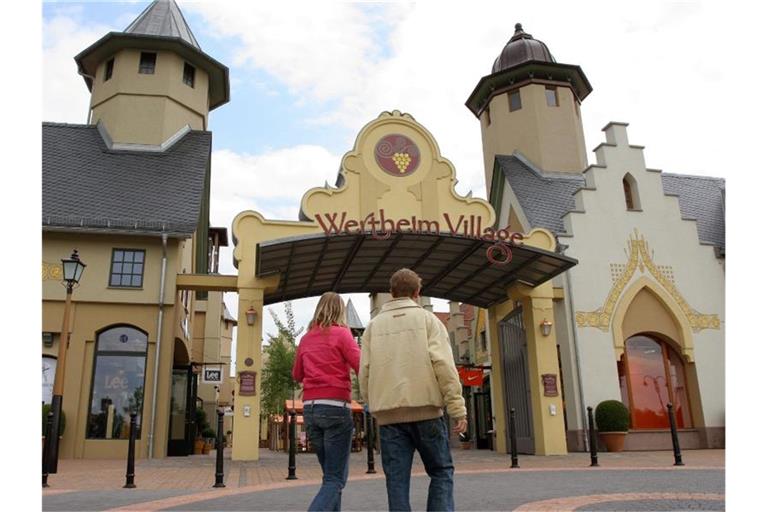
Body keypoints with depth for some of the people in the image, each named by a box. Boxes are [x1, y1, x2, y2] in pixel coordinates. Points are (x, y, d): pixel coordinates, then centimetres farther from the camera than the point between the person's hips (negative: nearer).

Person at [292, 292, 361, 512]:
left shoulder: (306, 338, 11)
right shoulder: (341, 333, -5)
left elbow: (297, 375, 23)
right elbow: (362, 367, -12)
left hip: (310, 408, 6)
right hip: (336, 407, -6)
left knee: (331, 474, 19)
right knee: (335, 479, -3)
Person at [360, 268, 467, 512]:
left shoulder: (374, 325, 12)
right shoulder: (427, 319, 4)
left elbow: (365, 373, 7)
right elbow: (444, 365, -7)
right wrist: (458, 408, -6)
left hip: (389, 414, 3)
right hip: (425, 409, -2)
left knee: (397, 480, 6)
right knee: (441, 471, 10)